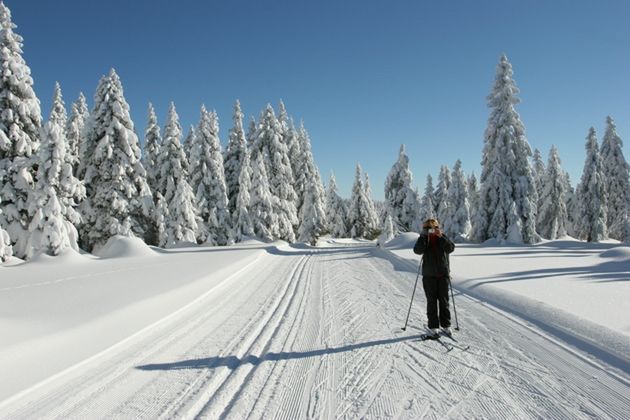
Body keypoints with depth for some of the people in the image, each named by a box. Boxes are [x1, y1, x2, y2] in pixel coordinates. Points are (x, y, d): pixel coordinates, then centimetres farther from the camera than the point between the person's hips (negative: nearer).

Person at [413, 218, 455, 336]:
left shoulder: (443, 238, 3)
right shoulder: (424, 240, 2)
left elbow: (451, 248, -16)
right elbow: (417, 250, -17)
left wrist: (441, 236, -24)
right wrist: (423, 236, -22)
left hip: (443, 274, 1)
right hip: (429, 275, 0)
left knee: (444, 300, 5)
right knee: (432, 301, 2)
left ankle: (445, 325, 16)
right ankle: (433, 326, 9)